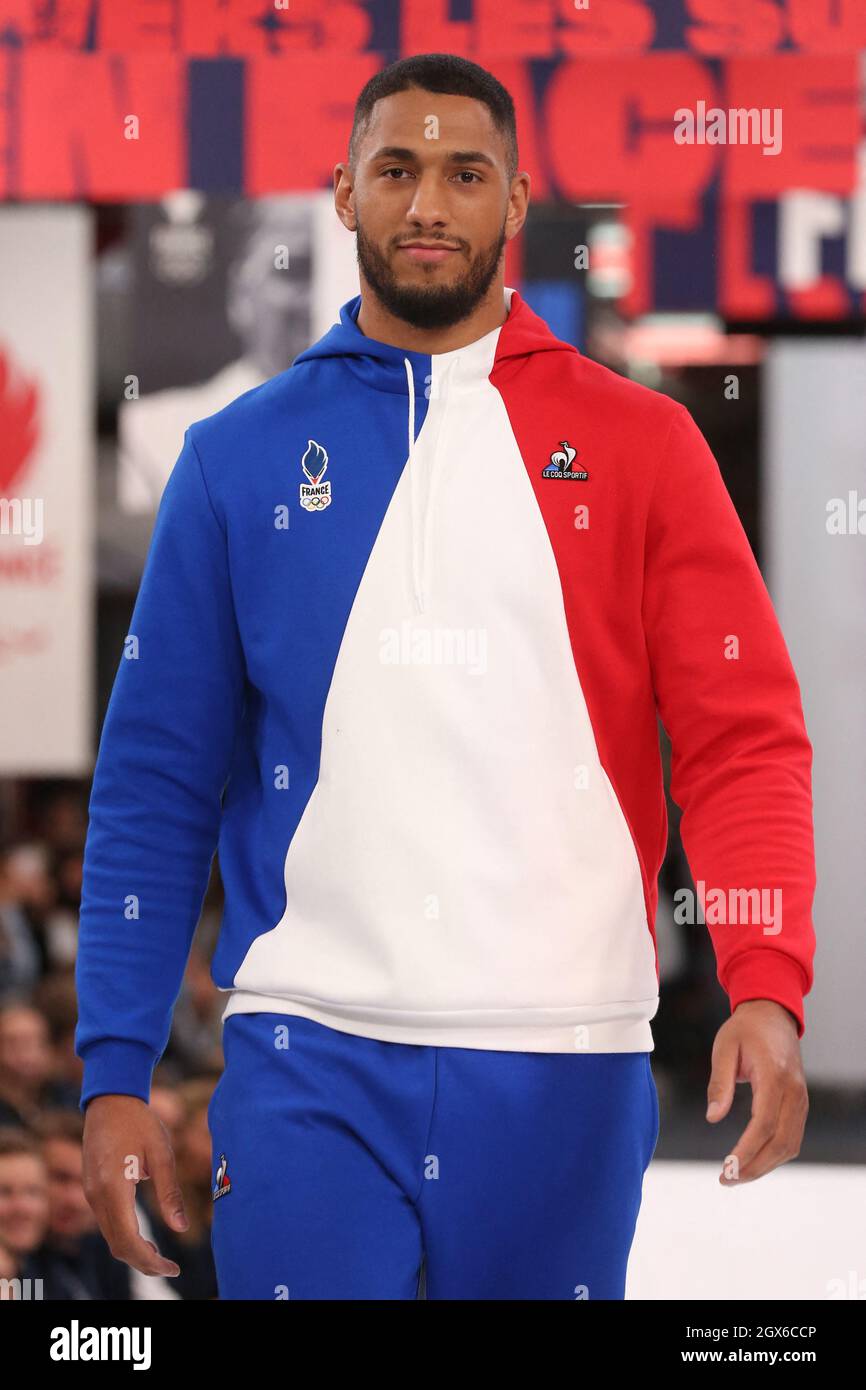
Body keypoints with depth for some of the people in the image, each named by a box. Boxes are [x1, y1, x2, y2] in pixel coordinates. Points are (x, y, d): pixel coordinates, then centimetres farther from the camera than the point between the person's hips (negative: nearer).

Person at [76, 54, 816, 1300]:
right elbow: (158, 781, 8)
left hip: (565, 1062, 0)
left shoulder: (638, 444, 6)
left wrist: (767, 986, -16)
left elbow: (744, 739, 0)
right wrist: (115, 1068, 0)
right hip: (310, 1064, 0)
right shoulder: (240, 456, 8)